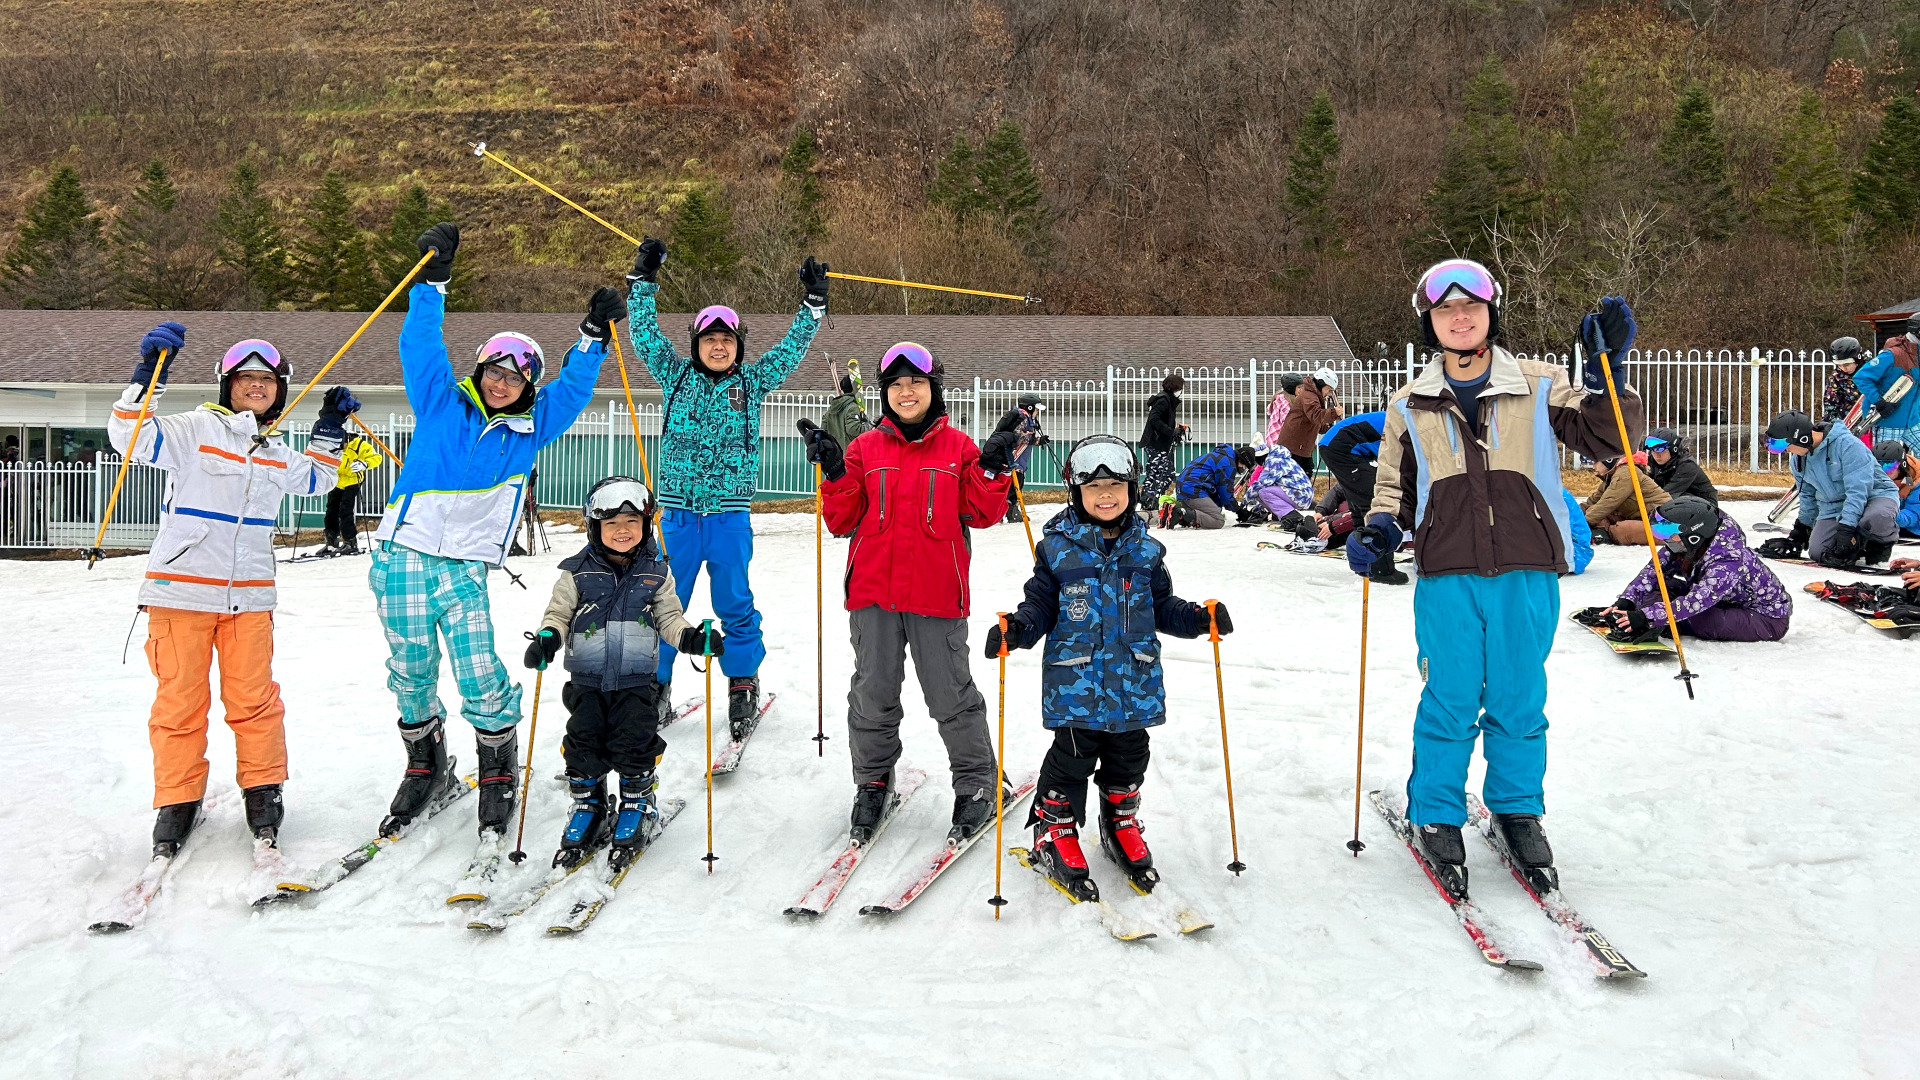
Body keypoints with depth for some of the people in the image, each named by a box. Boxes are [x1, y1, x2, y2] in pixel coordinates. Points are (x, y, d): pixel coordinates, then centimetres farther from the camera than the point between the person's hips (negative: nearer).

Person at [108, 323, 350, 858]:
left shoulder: (275, 451, 16)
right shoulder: (195, 429, -1)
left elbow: (313, 479, 34)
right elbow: (130, 437, -16)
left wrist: (330, 431, 23)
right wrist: (149, 373, -23)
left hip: (249, 594, 4)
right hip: (181, 588, -4)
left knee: (253, 699, 2)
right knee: (181, 700, 1)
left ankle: (263, 793, 15)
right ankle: (177, 802, 14)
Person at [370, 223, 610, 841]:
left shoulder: (528, 429, 12)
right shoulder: (441, 403, 7)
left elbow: (572, 389, 15)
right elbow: (420, 345, 2)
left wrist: (593, 336, 8)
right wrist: (433, 282, -1)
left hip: (466, 569, 0)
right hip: (405, 556, 0)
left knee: (480, 677, -10)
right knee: (411, 672, 7)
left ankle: (499, 773, 9)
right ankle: (426, 769, 27)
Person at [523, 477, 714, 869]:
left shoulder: (656, 572, 4)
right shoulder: (579, 572, 0)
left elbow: (669, 617, 7)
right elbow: (559, 612, 4)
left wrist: (693, 638, -11)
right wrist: (547, 638, -16)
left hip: (636, 681, 0)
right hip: (587, 680, 0)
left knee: (635, 742, -6)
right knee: (583, 741, -1)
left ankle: (638, 807, 17)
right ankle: (587, 807, 20)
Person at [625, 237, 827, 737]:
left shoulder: (752, 381, 8)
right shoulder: (676, 375, 8)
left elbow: (791, 348, 9)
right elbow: (646, 335, 7)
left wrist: (814, 301, 5)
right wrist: (643, 280, 4)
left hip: (729, 516, -1)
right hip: (678, 514, 1)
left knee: (734, 605, 4)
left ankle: (743, 688, 16)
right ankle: (655, 687, 17)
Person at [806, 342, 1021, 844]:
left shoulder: (958, 448, 5)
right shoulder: (864, 449, 8)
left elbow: (981, 513, 1)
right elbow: (842, 520, 4)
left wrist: (993, 468, -12)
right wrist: (834, 474, -10)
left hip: (937, 593, -2)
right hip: (873, 592, 2)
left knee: (951, 695, 3)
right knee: (873, 695, 9)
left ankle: (976, 785, 19)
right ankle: (872, 782, 26)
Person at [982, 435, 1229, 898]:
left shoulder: (1144, 549, 7)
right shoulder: (1058, 547, -4)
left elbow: (1162, 607, 13)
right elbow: (1041, 604, -1)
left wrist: (1199, 617, -2)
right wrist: (1017, 628, -19)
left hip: (1134, 680, 4)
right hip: (1075, 681, -4)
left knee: (1129, 756, 14)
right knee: (1072, 757, 0)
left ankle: (1121, 826, 35)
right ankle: (1054, 832, 18)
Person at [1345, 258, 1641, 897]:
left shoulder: (1539, 388, 7)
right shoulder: (1411, 406, 11)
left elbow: (1605, 440, 1)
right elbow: (1395, 485, 17)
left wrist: (1607, 370, -11)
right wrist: (1378, 531, -2)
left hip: (1526, 571, 0)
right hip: (1447, 575, 0)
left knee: (1519, 698, 6)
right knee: (1450, 700, 1)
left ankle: (1517, 810, 25)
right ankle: (1437, 817, 16)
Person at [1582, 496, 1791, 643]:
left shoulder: (1727, 563, -34)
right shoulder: (1686, 545, -11)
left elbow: (1696, 601, -43)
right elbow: (1655, 569, -10)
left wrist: (1646, 617, -49)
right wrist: (1627, 601, -24)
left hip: (1770, 619, -8)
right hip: (1734, 602, 9)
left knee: (1695, 617, -33)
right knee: (1665, 585, -8)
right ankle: (1620, 615, -16)